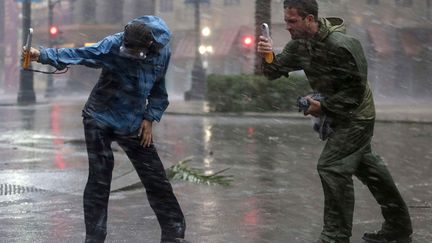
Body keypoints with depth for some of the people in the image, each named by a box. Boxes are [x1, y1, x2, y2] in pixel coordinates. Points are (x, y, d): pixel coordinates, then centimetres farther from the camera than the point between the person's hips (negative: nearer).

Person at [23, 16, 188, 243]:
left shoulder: (163, 52, -8)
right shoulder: (112, 45, -20)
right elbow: (78, 54, -34)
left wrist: (150, 118, -3)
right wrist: (42, 55, -48)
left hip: (134, 125, 3)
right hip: (100, 120, -3)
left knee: (156, 179, 5)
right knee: (99, 179, -5)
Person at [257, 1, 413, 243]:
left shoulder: (340, 46, -28)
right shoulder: (299, 45, -3)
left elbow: (356, 89, -23)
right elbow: (276, 71, -5)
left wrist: (323, 107, -23)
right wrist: (268, 57, -26)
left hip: (356, 116, -10)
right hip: (338, 115, 10)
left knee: (332, 167, -15)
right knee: (365, 165, 18)